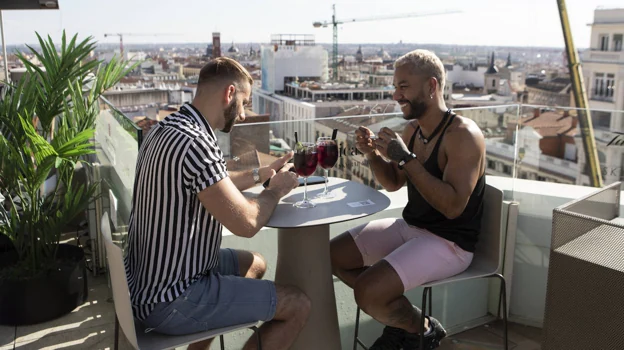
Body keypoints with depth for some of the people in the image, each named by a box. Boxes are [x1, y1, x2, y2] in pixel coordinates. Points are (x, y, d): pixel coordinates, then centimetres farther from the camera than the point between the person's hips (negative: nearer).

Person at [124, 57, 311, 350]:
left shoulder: (165, 129, 5)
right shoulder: (194, 142, -27)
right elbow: (246, 223, -25)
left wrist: (261, 174, 18)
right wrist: (277, 189, -6)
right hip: (170, 300, -10)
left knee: (255, 264, 28)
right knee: (298, 306, -3)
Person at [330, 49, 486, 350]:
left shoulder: (463, 134, -20)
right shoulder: (412, 129, 5)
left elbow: (453, 206, -30)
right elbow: (393, 182, 17)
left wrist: (407, 158, -28)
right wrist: (373, 153, -2)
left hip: (449, 242, -8)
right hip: (410, 227, 9)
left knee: (367, 291, -24)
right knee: (334, 254, 6)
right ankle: (398, 316, 16)